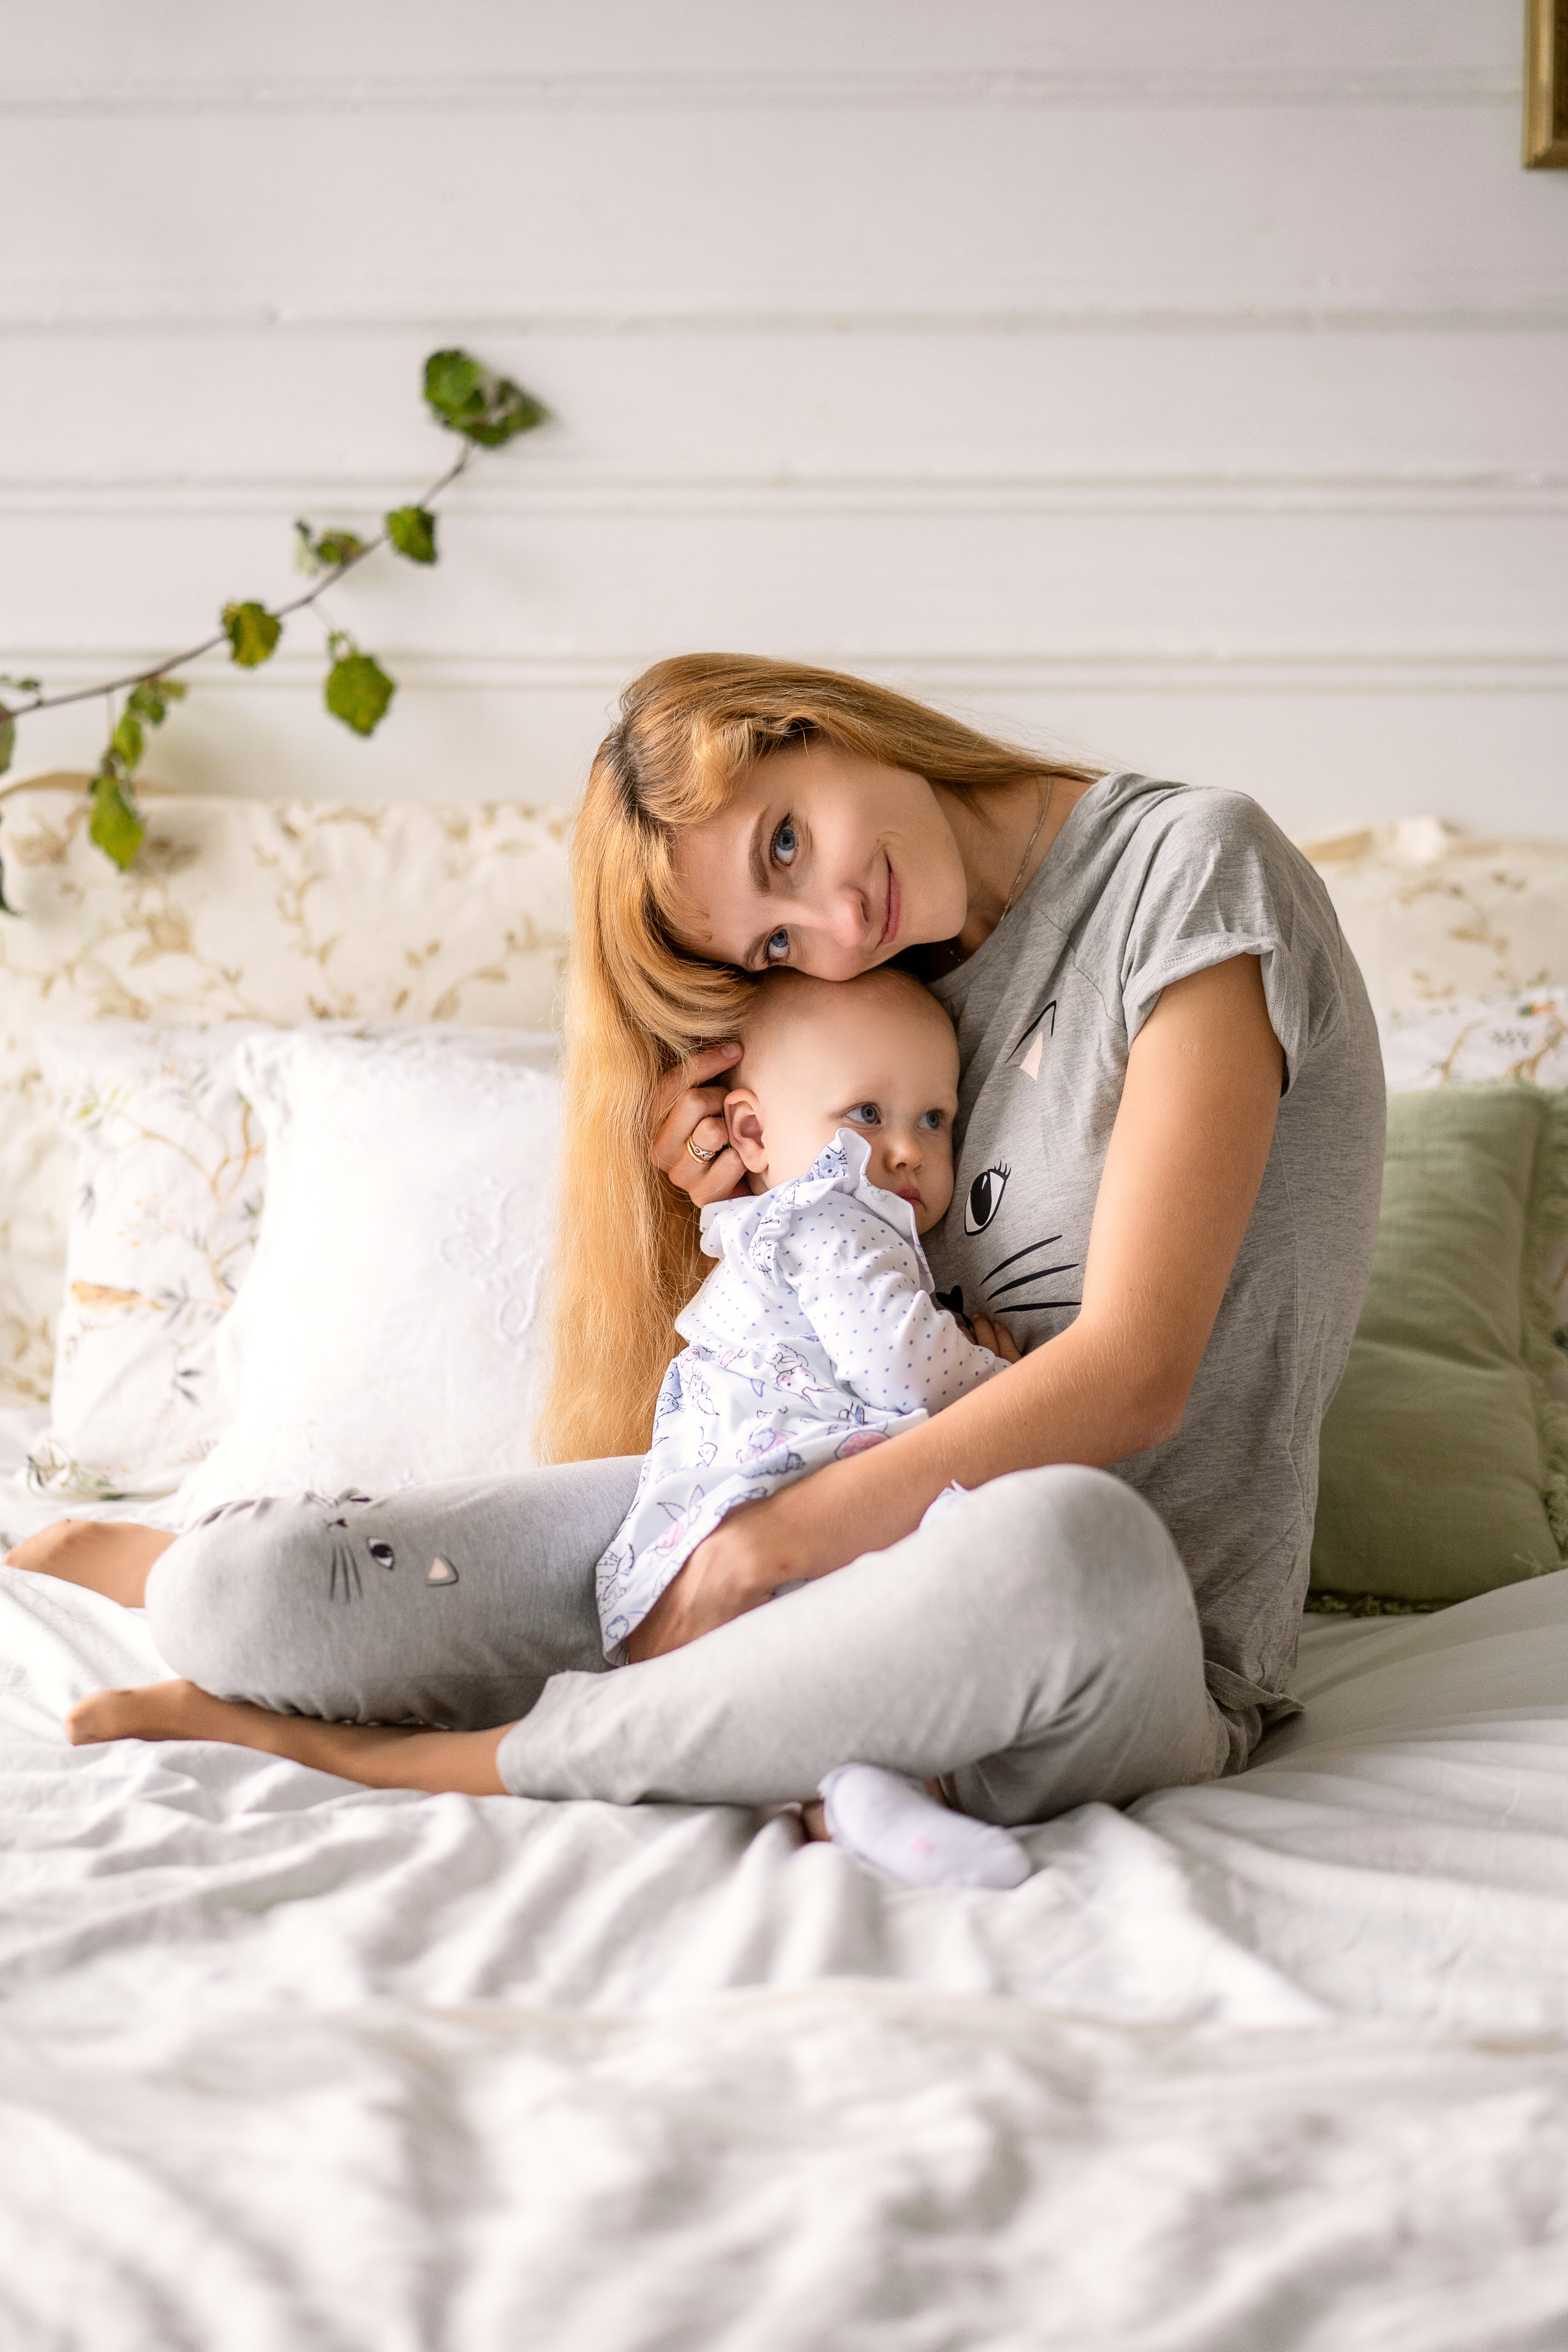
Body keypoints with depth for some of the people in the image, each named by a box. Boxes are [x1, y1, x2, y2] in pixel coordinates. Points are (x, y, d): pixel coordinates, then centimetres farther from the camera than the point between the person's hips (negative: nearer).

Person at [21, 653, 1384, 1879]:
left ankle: (419, 1760, -23)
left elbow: (1130, 1377, -18)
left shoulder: (1190, 865, -10)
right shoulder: (913, 972, 11)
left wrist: (761, 1548, -17)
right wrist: (760, 1218, -6)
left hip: (1147, 1647, -5)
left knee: (1060, 1537, -45)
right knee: (245, 1594, -14)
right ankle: (129, 1557, 25)